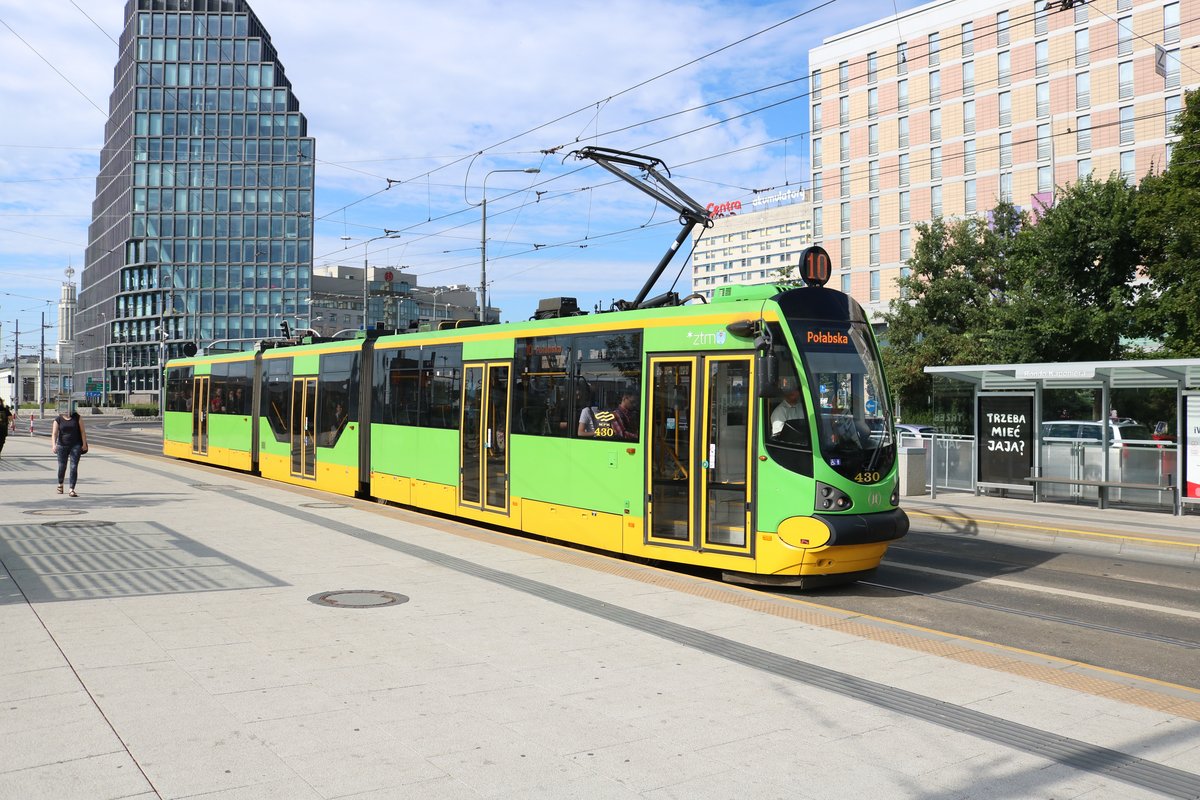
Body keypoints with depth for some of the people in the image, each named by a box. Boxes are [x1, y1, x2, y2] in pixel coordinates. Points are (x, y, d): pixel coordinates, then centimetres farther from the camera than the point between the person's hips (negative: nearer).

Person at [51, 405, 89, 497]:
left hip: (75, 445, -1)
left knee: (74, 467, -8)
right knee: (62, 467, 10)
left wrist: (84, 444, -6)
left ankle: (72, 490, -8)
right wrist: (54, 445, -25)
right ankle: (60, 484, 38)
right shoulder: (58, 419, -2)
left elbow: (82, 431, 0)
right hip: (62, 445, 1)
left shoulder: (76, 417, -1)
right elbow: (54, 433, -10)